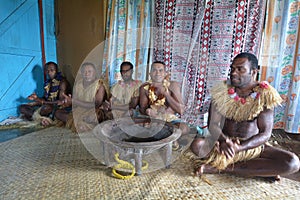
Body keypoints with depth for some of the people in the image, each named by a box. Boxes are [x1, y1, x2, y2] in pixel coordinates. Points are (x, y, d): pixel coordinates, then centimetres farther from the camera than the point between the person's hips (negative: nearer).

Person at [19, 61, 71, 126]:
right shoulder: (47, 82, 10)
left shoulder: (62, 82, -12)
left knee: (46, 107, -39)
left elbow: (61, 102, -20)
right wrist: (36, 98, -7)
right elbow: (45, 98, 14)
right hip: (48, 105, 8)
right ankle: (42, 118, -18)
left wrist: (42, 101, -20)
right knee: (22, 108, 2)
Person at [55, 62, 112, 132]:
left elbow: (96, 105, -24)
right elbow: (74, 99, 7)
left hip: (92, 114, -5)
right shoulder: (78, 83, 3)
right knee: (58, 113, -1)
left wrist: (75, 101, -24)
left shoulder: (100, 85, -14)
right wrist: (69, 102, -18)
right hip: (78, 112, 6)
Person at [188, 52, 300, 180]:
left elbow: (265, 133, -10)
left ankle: (221, 168, -18)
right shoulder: (222, 92, -4)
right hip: (224, 144, 0)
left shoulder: (264, 95, -6)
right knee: (197, 145, -28)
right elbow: (213, 124, -9)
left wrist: (239, 148, -26)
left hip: (252, 146, 0)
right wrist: (223, 140, -30)